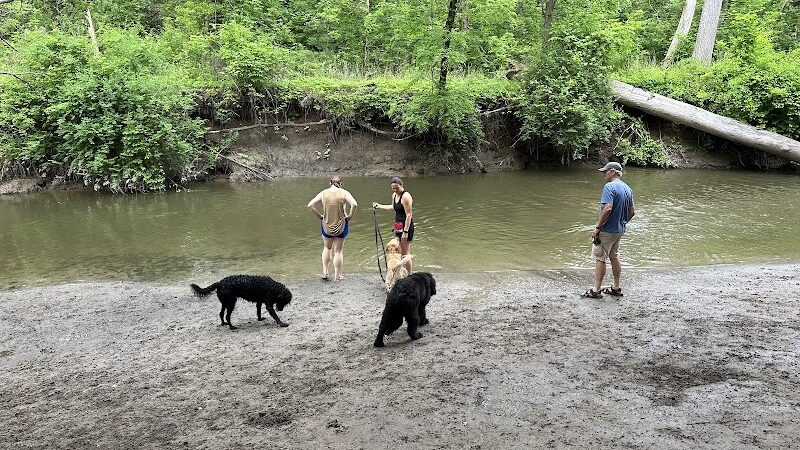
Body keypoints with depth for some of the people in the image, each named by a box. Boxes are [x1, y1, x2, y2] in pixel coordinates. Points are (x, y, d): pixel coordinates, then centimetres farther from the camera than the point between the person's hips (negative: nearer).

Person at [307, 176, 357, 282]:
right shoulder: (343, 193, -11)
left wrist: (319, 216, 0)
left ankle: (325, 272, 21)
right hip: (340, 226, -2)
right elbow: (354, 204, -24)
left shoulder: (323, 193, -4)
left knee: (327, 248, 25)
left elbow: (310, 205, -8)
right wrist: (350, 216, -11)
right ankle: (337, 276, 17)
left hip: (327, 225, 2)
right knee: (338, 251, 11)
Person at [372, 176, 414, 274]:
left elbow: (409, 215, -21)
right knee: (400, 253, 16)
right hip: (398, 226, 9)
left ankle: (409, 276, 3)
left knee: (406, 254, -4)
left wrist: (405, 232, -24)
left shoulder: (406, 196, -18)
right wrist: (379, 206, 30)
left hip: (406, 226, -9)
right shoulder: (394, 195, 9)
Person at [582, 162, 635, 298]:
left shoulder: (609, 187, -18)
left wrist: (597, 227, -22)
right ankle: (616, 288, 24)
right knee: (614, 258, 17)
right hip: (620, 230, 9)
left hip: (607, 231, -9)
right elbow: (632, 212, 13)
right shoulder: (628, 189, 10)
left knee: (599, 259, -1)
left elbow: (608, 208, -28)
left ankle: (596, 290, 4)